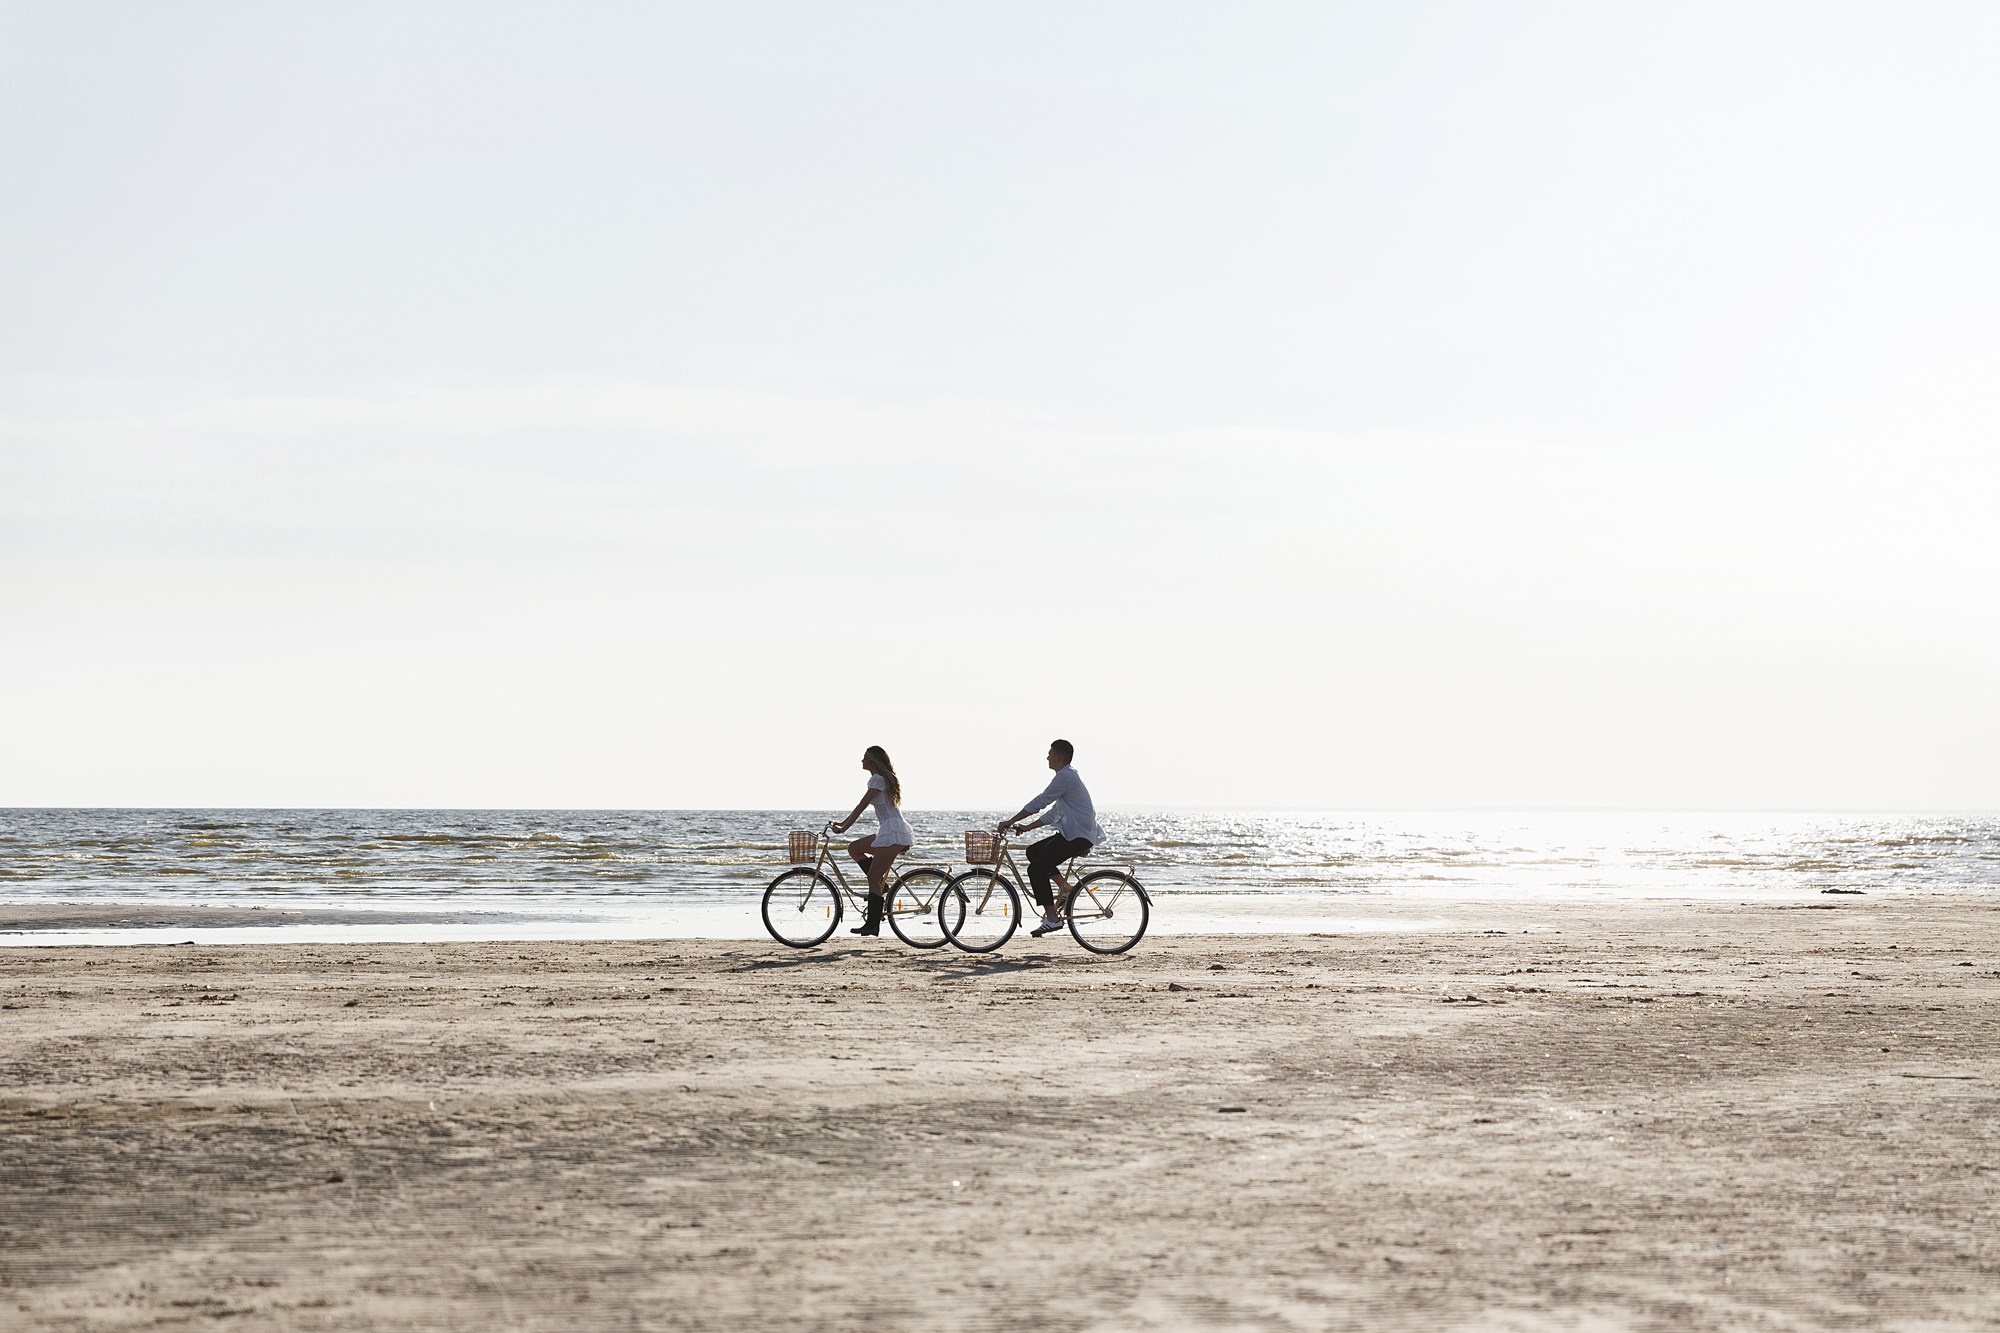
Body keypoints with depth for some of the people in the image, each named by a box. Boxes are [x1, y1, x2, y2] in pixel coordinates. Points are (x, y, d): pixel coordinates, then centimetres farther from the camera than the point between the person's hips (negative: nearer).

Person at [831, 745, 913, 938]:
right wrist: (843, 823, 26)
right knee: (854, 848, 16)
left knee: (874, 878, -9)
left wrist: (844, 827, -13)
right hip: (891, 833, 10)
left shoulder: (877, 779, -10)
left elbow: (861, 806, -14)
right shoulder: (883, 778, 21)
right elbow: (862, 806, 26)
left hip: (892, 834, -10)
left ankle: (872, 925, -10)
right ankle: (883, 887, 10)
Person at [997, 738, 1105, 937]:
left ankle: (1052, 918, -15)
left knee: (1036, 868, -14)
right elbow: (1054, 813, 24)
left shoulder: (1065, 777, -13)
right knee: (1033, 851, 15)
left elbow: (1039, 803, -15)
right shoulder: (1068, 777, 21)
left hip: (1078, 836, -10)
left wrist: (1011, 822, -9)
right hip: (1073, 834, 10)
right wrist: (1027, 827, 19)